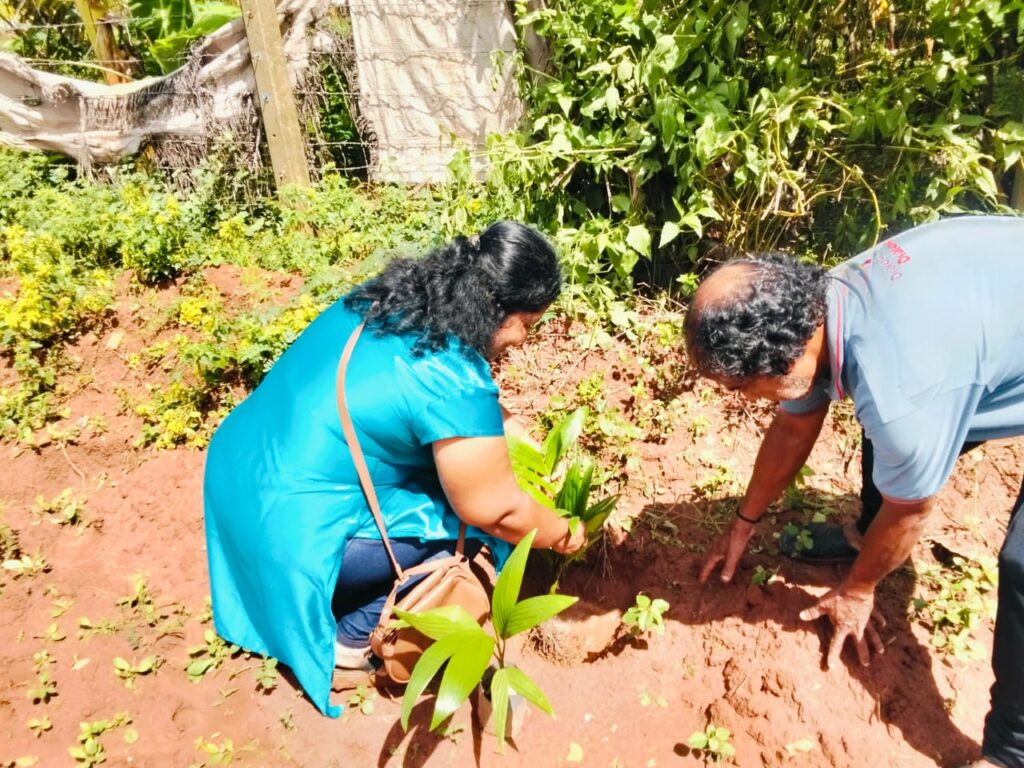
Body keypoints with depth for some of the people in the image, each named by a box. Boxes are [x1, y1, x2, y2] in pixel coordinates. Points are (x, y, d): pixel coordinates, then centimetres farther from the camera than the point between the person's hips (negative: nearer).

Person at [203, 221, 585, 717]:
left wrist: (503, 427, 18)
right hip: (289, 530, -9)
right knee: (477, 528, -1)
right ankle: (353, 638, 8)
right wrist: (562, 536, 3)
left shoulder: (387, 299, 2)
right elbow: (498, 512, -14)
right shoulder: (452, 379, -24)